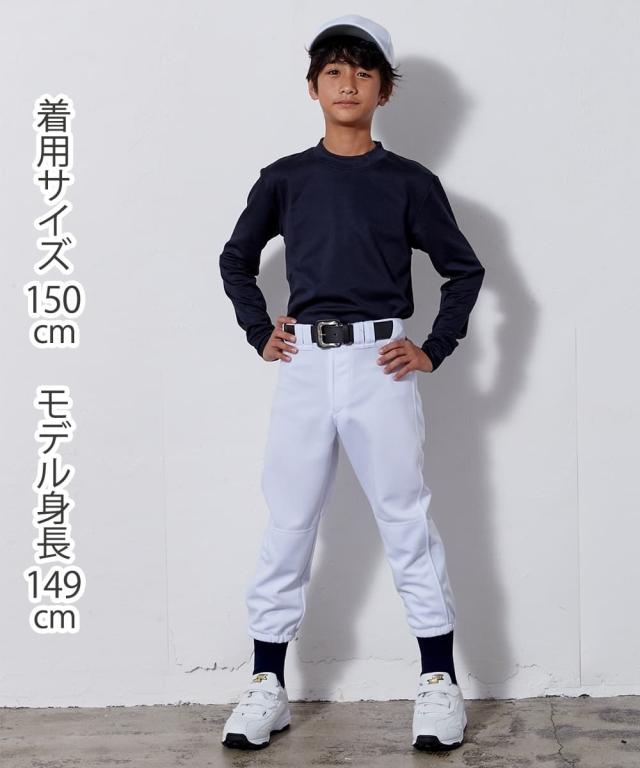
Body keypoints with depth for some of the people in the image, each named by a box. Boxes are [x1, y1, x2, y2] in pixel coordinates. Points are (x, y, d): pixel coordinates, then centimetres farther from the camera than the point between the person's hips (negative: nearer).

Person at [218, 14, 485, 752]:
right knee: (287, 526, 5)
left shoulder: (409, 182, 3)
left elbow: (464, 269, 9)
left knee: (408, 522, 2)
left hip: (380, 365, -2)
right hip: (303, 366, 2)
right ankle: (267, 686, 14)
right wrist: (259, 333, 10)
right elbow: (235, 259, 20)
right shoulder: (284, 179, 8)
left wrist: (435, 350, 1)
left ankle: (439, 682, 10)